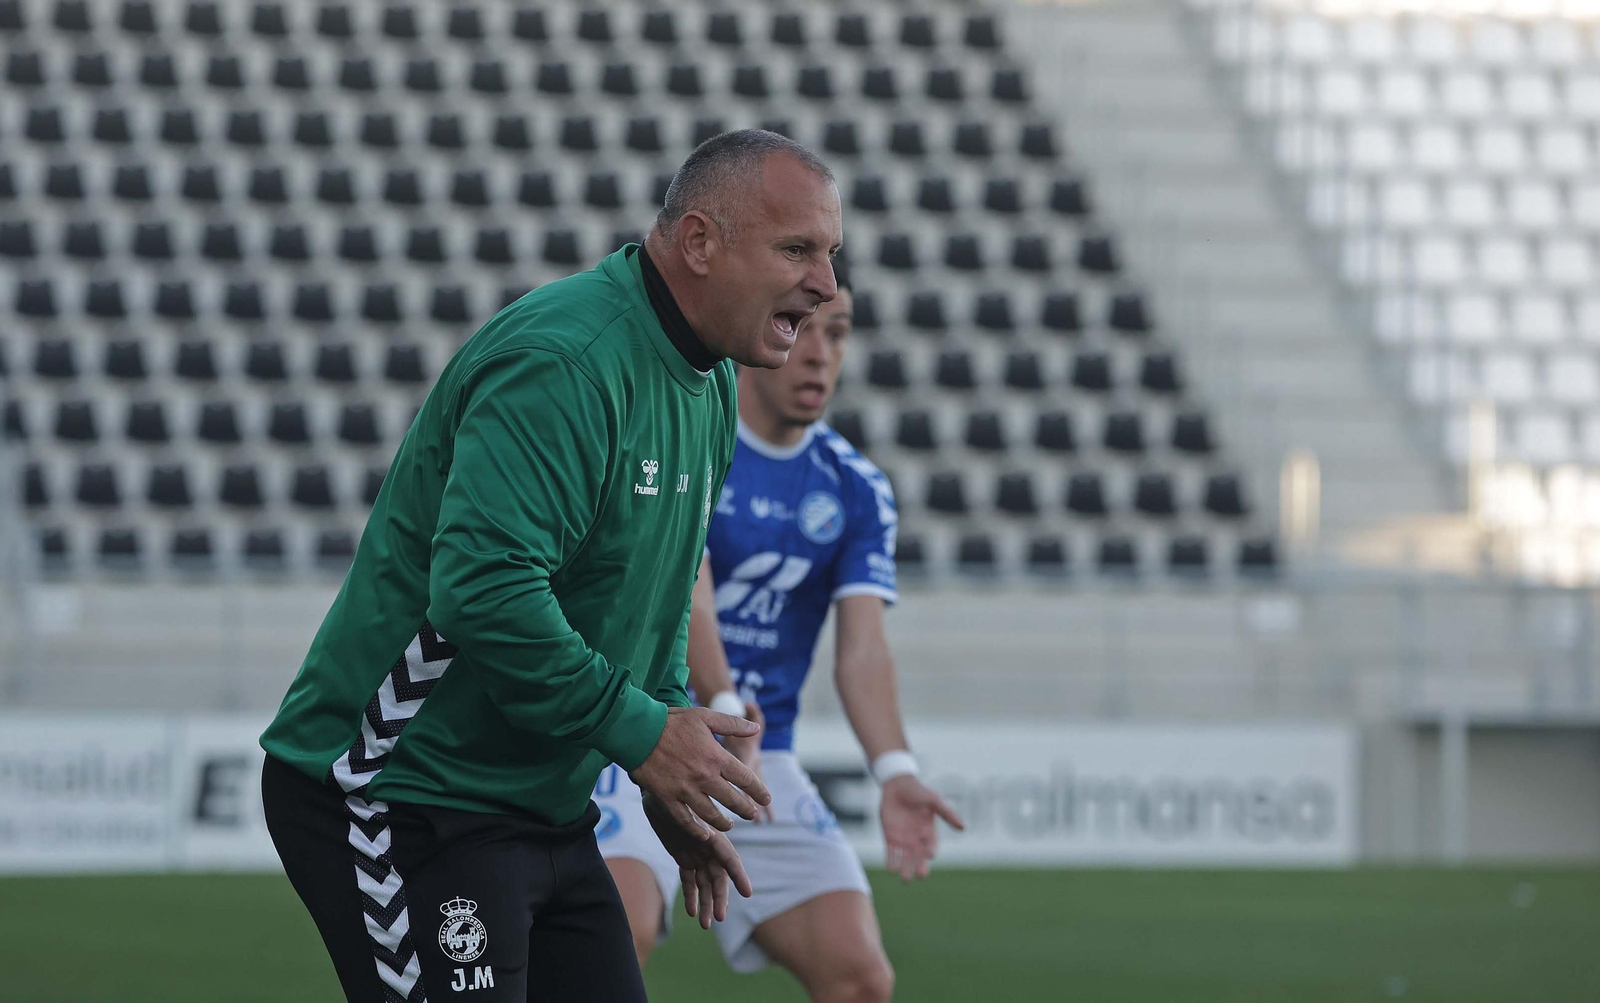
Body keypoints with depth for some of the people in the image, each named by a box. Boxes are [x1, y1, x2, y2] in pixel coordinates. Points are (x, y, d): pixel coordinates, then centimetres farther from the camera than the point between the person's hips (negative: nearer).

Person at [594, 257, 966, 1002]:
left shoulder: (855, 492, 6)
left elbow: (862, 649, -6)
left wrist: (894, 772, -25)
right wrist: (726, 709, -41)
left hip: (761, 762, 5)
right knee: (621, 927, -31)